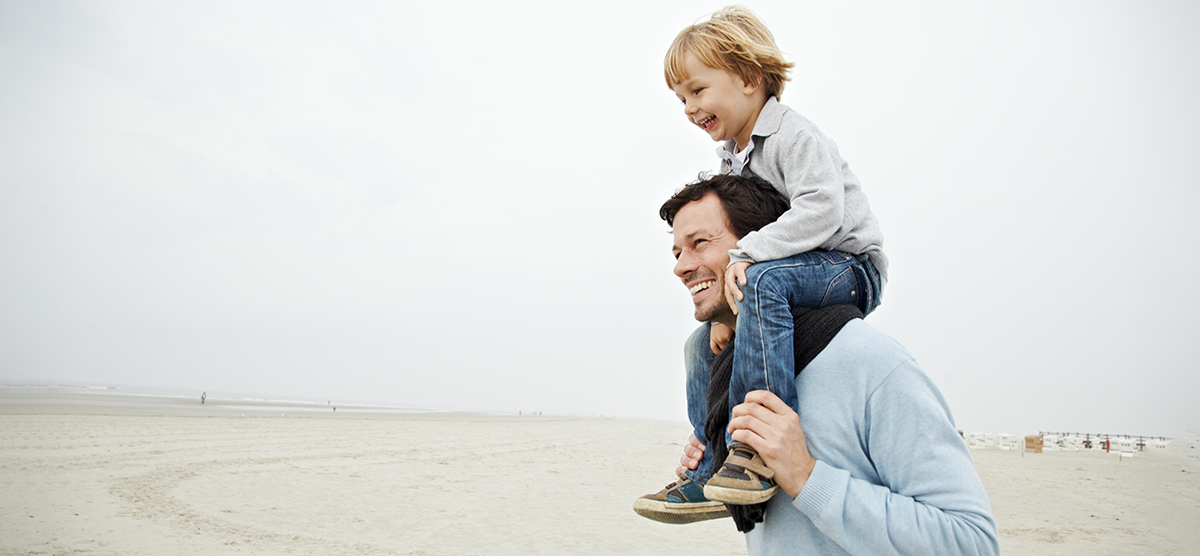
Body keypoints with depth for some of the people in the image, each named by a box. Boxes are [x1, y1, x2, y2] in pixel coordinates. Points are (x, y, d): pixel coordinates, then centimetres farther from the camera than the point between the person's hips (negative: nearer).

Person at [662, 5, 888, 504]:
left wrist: (747, 254, -33)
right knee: (703, 343, 5)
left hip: (849, 267, -9)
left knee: (763, 280, -38)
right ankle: (708, 473, 14)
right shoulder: (731, 159, 11)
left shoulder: (795, 136, -16)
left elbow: (822, 210, -31)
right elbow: (729, 239, 10)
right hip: (796, 278, 9)